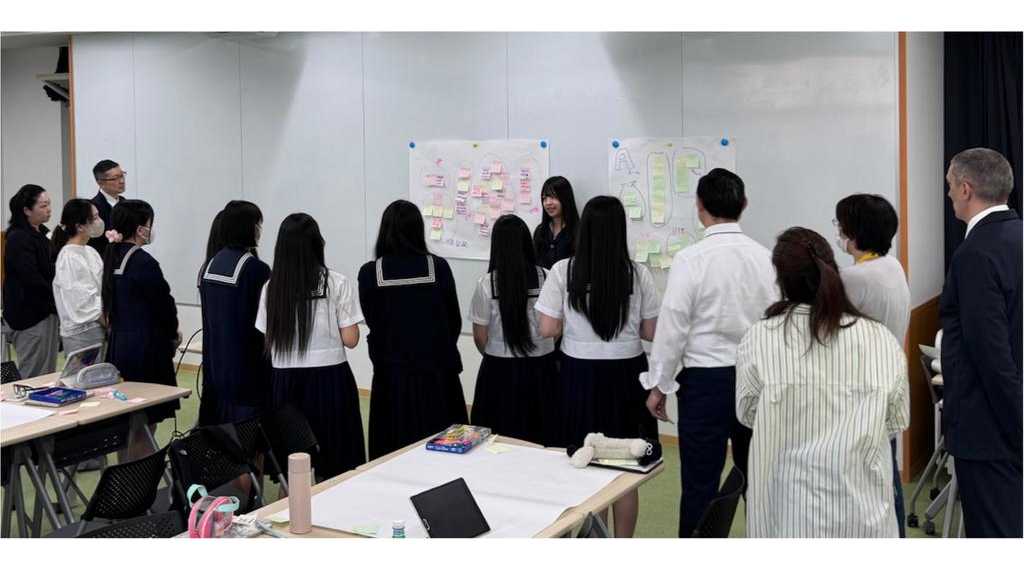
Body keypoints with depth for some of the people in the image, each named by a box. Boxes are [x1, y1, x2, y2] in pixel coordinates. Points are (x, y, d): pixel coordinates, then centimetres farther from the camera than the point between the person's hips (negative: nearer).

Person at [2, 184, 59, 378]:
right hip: (29, 316, -9)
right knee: (34, 377, -2)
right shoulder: (19, 239, -15)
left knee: (49, 374, 13)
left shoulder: (42, 233, 11)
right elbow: (32, 279, -21)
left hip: (46, 311, 9)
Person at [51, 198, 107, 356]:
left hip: (98, 329, 8)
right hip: (81, 333, -8)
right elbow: (85, 302, -17)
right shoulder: (69, 258, -14)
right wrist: (110, 325, -10)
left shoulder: (90, 252, 10)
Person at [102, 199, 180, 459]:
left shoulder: (112, 257, 8)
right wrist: (173, 334, 6)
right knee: (145, 428, -1)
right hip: (145, 350, -9)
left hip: (118, 347, 9)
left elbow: (111, 304, 13)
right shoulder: (143, 262, -19)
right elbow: (164, 304, -15)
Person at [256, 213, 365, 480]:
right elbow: (350, 339, -7)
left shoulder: (271, 287, 1)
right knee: (334, 470, 8)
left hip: (286, 381, 3)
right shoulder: (338, 284, -7)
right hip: (329, 379, -3)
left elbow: (268, 342, 4)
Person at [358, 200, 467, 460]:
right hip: (436, 370, 0)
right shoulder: (438, 267, -7)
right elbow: (454, 322, 3)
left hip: (392, 372, 0)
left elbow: (372, 323, 4)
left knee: (395, 453, 8)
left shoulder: (370, 272, -8)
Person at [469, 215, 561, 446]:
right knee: (542, 439, 12)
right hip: (541, 368, 2)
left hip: (500, 370, -1)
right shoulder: (545, 278, -8)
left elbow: (480, 336, -4)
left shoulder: (487, 283, -11)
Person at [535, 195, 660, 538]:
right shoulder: (638, 275, -6)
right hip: (626, 373, 0)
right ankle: (623, 542, 22)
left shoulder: (563, 271, -8)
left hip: (580, 374, 0)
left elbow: (548, 329, -7)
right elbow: (650, 332, -1)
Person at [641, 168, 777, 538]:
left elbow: (672, 326, -11)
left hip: (706, 379, -4)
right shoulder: (765, 258, -1)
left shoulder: (691, 260, -13)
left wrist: (659, 385, -1)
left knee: (700, 483, 3)